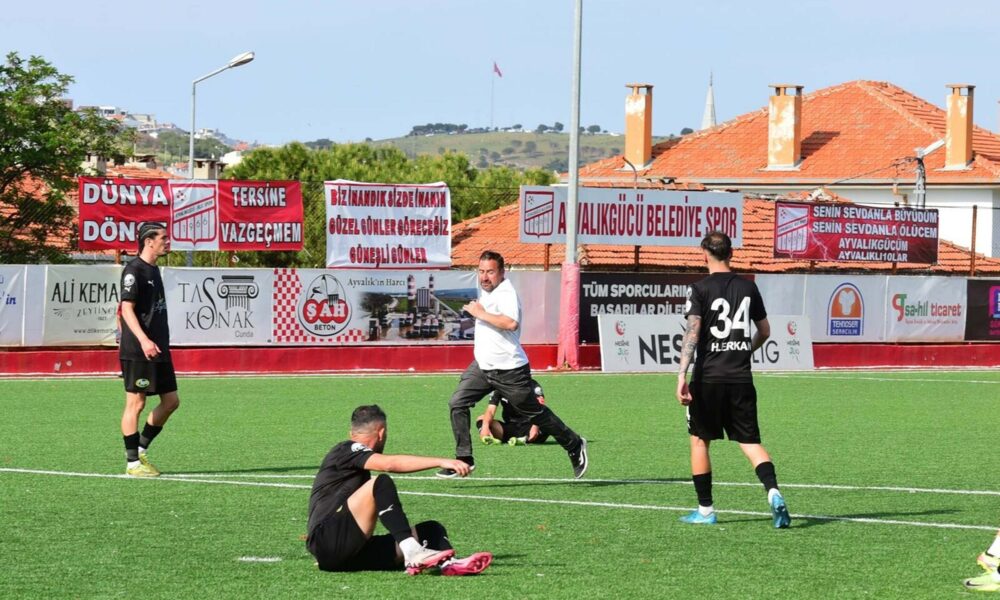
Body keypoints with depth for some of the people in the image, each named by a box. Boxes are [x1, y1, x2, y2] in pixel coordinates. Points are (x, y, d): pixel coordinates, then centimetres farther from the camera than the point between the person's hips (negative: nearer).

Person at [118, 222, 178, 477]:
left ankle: (141, 450, 20)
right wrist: (143, 340, -27)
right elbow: (127, 309, -17)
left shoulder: (153, 270, 17)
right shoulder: (133, 270, -11)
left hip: (158, 351, 10)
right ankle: (132, 463, 1)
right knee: (135, 403, -4)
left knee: (171, 401, 9)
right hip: (137, 351, -10)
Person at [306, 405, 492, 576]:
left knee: (431, 530, -4)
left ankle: (449, 563, -37)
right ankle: (412, 553, -39)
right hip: (327, 542, -9)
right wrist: (441, 462, -25)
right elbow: (389, 463, -19)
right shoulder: (346, 450, -1)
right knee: (382, 483, -26)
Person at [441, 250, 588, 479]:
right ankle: (464, 459, -2)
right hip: (482, 366, 8)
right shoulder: (486, 289, 9)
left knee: (536, 413, 6)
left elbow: (511, 323, -39)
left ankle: (575, 446, 25)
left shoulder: (506, 294, -20)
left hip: (509, 371, -8)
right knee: (457, 403, -7)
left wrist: (480, 313, -30)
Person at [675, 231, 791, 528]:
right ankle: (773, 491, -20)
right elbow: (765, 331, 17)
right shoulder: (748, 287, 8)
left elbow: (692, 331, -16)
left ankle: (705, 509, 13)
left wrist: (682, 374, -21)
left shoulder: (700, 288, -5)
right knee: (751, 442, 5)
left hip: (708, 377, -3)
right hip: (741, 378, 3)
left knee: (700, 439, 12)